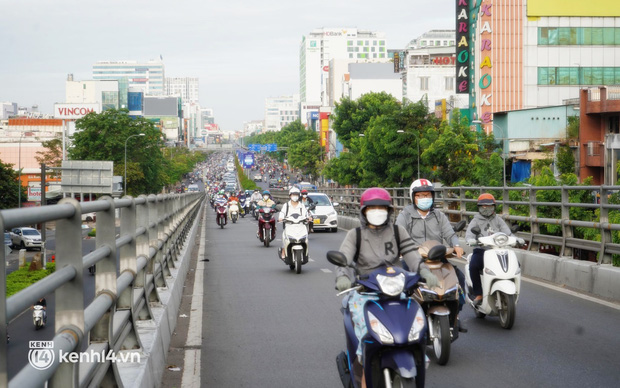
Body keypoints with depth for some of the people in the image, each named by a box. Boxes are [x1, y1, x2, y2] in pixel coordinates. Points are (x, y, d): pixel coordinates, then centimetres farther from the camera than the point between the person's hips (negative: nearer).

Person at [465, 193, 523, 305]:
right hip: (481, 250, -2)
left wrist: (516, 239, -15)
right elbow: (469, 234, -4)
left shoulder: (498, 220, 19)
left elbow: (507, 232, 6)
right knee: (473, 265, -34)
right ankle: (478, 294, -22)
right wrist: (471, 240, -29)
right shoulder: (476, 221, 12)